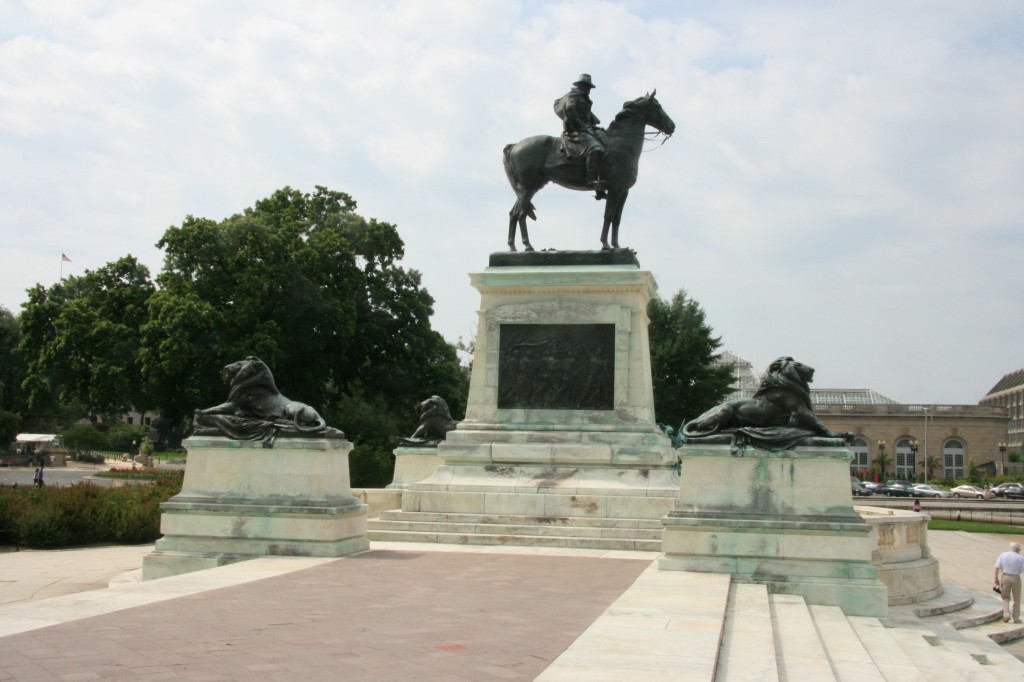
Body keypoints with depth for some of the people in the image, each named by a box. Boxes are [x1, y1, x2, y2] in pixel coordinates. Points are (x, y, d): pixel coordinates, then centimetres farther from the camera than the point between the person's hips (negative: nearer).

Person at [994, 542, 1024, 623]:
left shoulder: (1003, 555, 1)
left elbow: (997, 567, -3)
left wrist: (996, 579, 3)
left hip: (1005, 577, 2)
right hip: (1016, 578, -2)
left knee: (1005, 597, 16)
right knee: (1016, 599, 13)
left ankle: (1006, 614, -3)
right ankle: (1016, 618, 17)